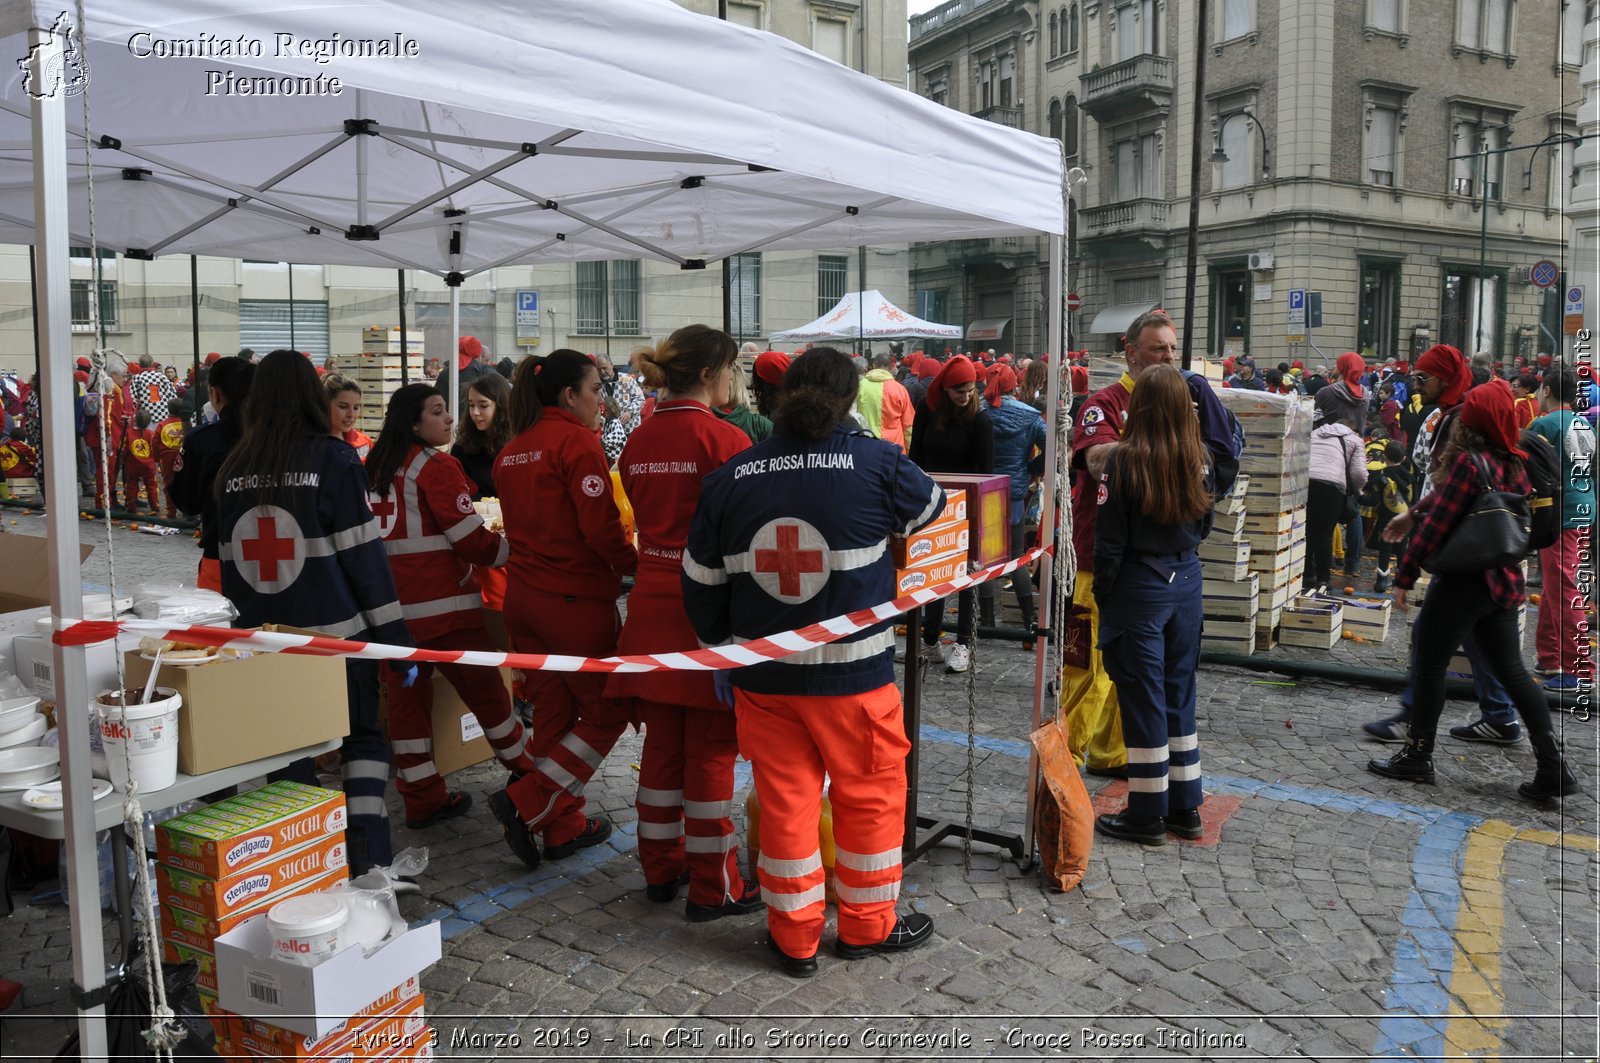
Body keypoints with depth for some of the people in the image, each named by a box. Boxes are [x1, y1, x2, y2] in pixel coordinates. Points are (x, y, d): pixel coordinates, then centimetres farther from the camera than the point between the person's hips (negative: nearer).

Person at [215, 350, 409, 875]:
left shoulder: (232, 469, 6)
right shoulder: (334, 458, -8)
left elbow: (228, 563, 13)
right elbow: (364, 555, -10)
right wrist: (397, 639, -6)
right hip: (336, 632, -4)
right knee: (363, 739, 9)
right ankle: (367, 859, -1)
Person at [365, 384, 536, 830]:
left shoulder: (375, 466, 13)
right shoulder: (436, 466, -11)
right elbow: (469, 537, -13)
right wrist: (512, 551, 1)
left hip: (390, 599, 8)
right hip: (440, 600, -7)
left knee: (406, 691, 9)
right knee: (483, 687, 5)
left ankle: (422, 797, 16)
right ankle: (527, 776, 18)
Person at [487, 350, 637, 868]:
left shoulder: (512, 451, 12)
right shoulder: (578, 442, -13)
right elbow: (601, 527, -18)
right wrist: (636, 564, -4)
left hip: (524, 593, 8)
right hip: (576, 598, -8)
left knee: (553, 712, 15)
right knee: (606, 711, 6)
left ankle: (564, 826, 22)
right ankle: (526, 802, -1)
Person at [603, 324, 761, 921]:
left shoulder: (638, 442, 6)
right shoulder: (725, 439, -13)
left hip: (652, 601, 6)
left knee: (662, 740, 16)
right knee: (711, 747, 3)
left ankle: (660, 869, 28)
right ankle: (713, 887, 13)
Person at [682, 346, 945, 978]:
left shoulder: (730, 478, -1)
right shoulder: (875, 463, -10)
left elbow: (701, 582, 5)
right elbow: (930, 508, 11)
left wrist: (723, 648, 19)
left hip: (762, 676, 3)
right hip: (853, 671, -3)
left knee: (784, 798, 13)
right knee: (870, 794, 15)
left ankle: (794, 937, 26)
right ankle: (866, 925, 30)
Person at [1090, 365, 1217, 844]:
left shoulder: (1125, 459, -16)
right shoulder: (1198, 460, 0)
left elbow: (1110, 539, -13)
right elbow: (1203, 526, 12)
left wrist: (1102, 593, -2)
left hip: (1139, 588, -5)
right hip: (1186, 583, 5)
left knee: (1142, 697, 3)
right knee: (1179, 692, 14)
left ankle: (1148, 813, 11)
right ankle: (1185, 806, 23)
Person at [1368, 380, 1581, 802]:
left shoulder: (1469, 462, -16)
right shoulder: (1516, 465, 7)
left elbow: (1436, 524, -16)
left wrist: (1404, 577, -11)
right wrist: (1413, 514, 30)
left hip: (1464, 580, -8)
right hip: (1504, 580, 8)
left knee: (1429, 664, 5)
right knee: (1512, 670, 13)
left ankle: (1417, 756, 13)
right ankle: (1552, 767, 13)